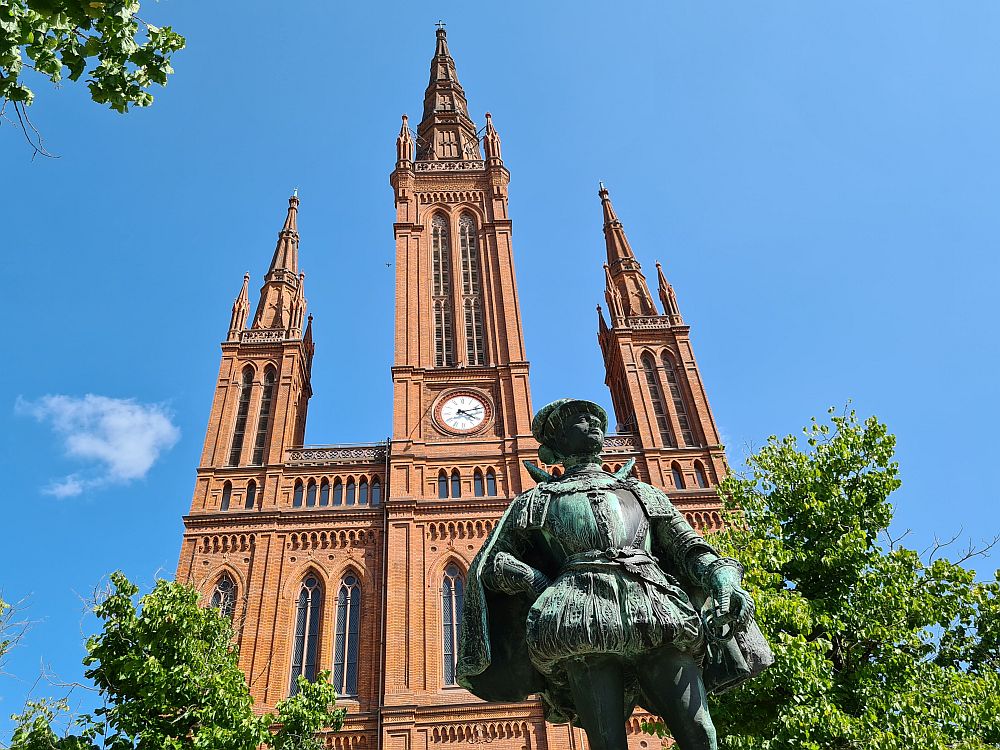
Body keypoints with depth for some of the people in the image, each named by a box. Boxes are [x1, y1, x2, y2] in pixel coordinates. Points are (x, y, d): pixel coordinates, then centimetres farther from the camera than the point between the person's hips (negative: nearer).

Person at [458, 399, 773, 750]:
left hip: (657, 611, 2)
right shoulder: (535, 500, 26)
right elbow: (489, 561, 19)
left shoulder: (643, 492, 33)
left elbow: (688, 546, 21)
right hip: (584, 616, -1)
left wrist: (723, 578, -2)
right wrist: (540, 583, 0)